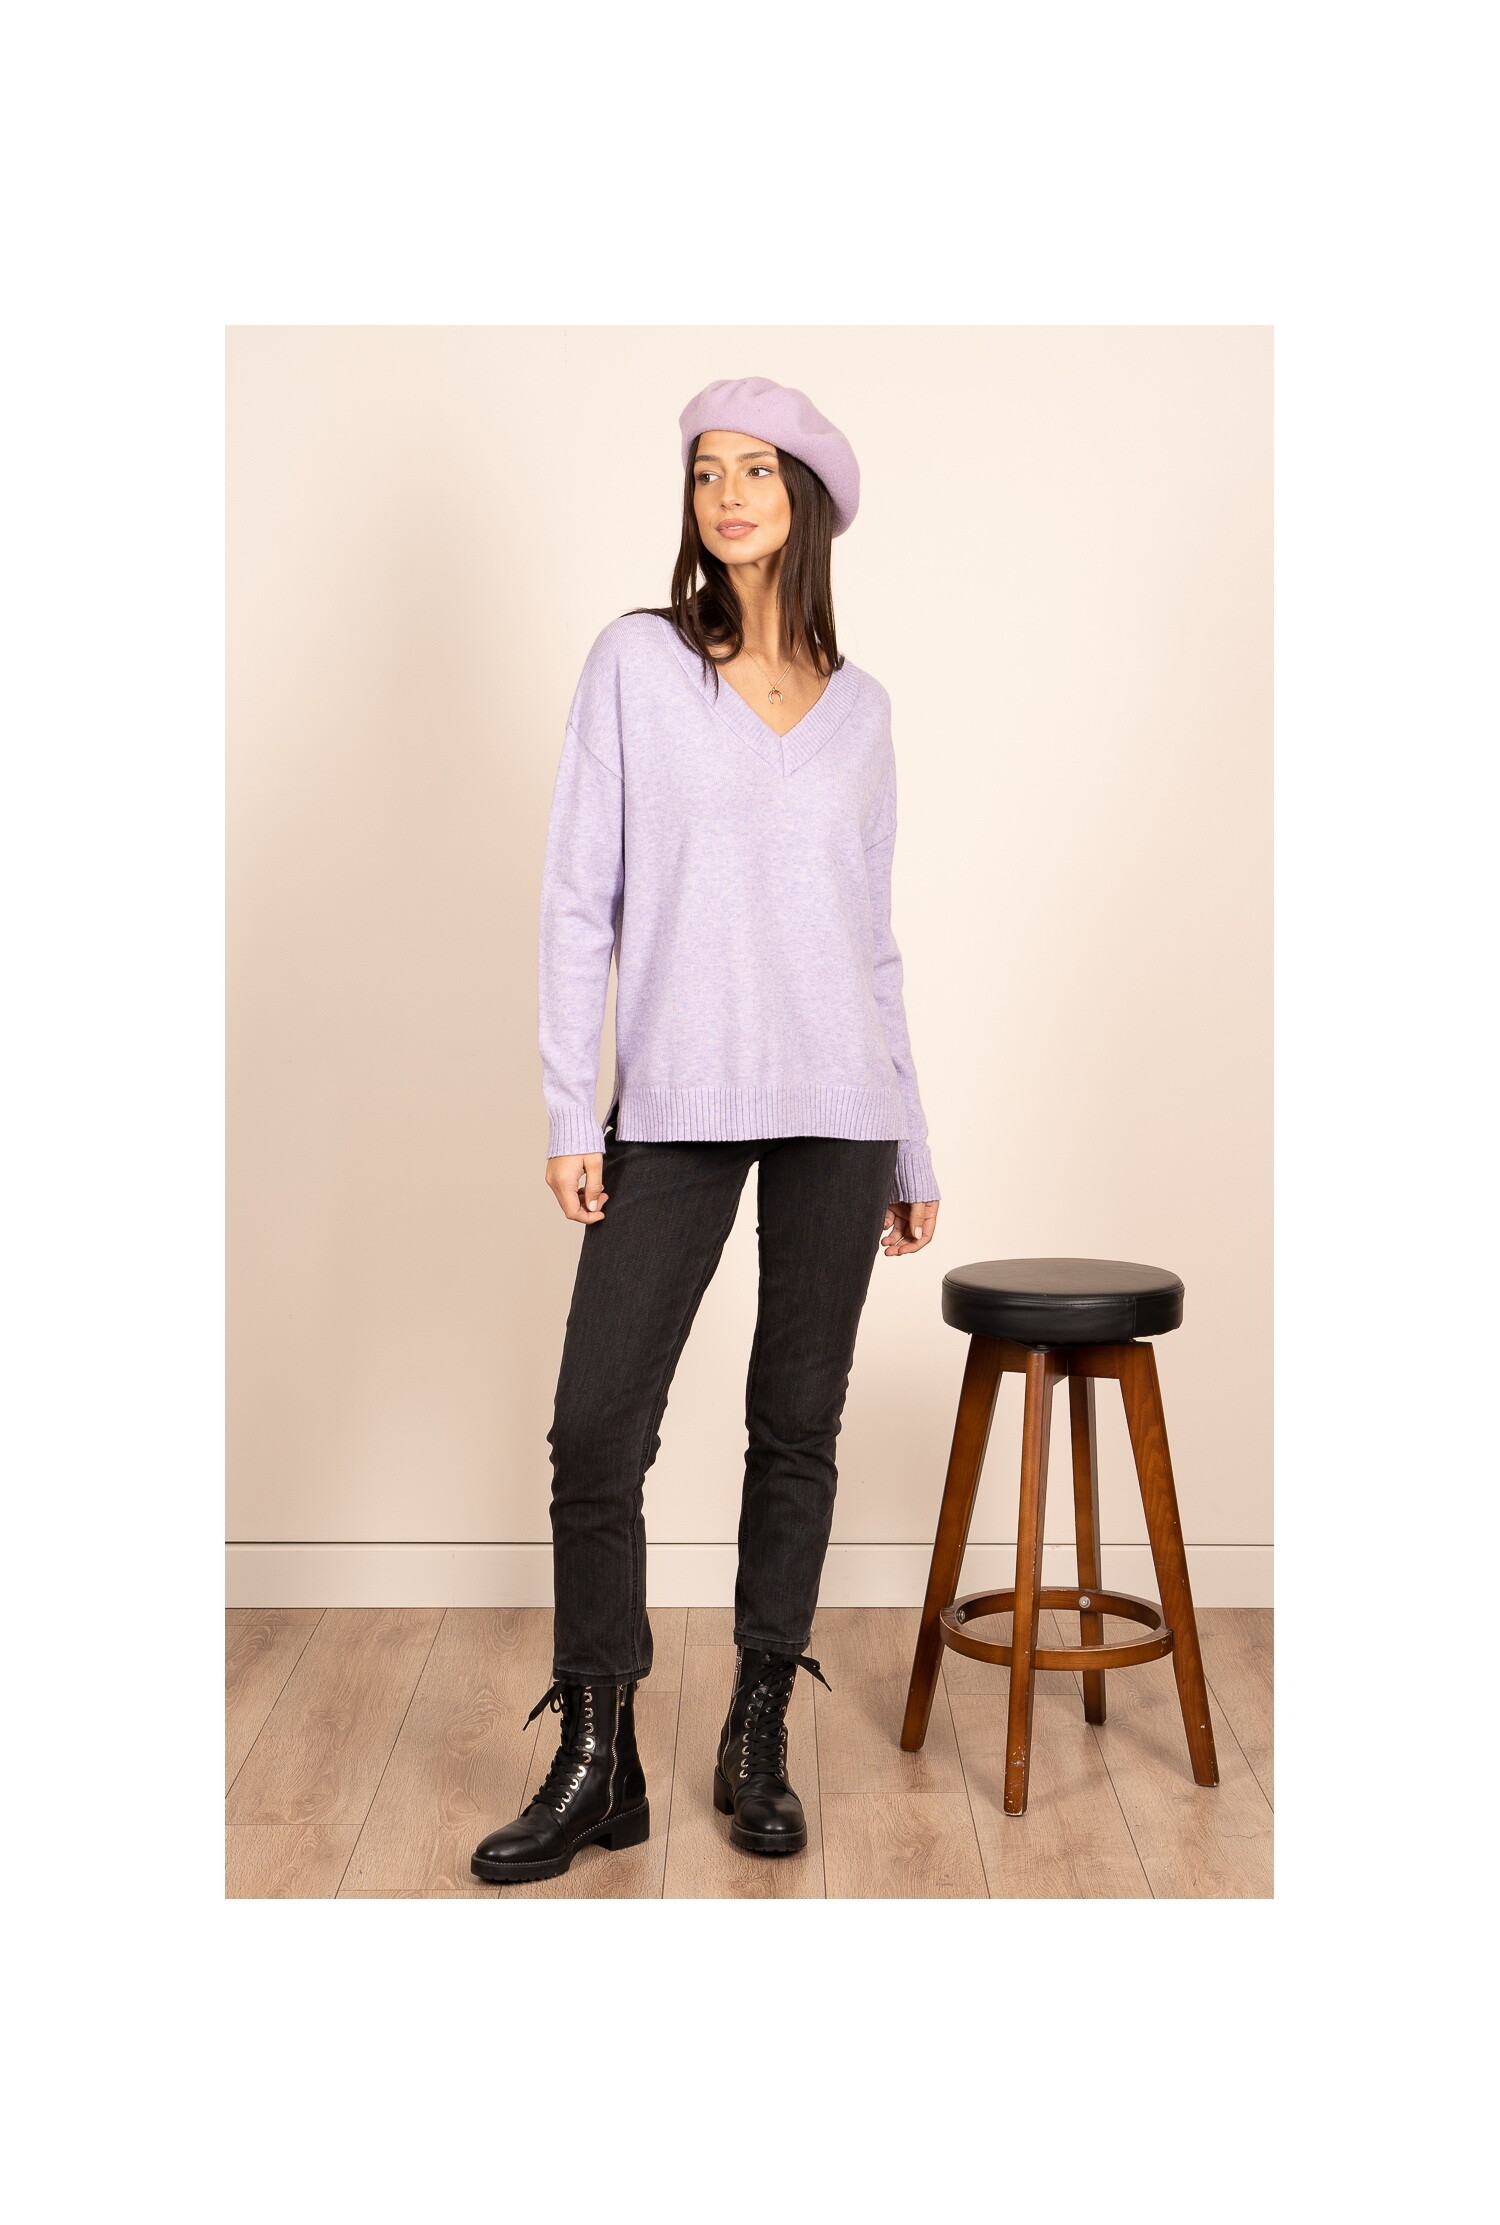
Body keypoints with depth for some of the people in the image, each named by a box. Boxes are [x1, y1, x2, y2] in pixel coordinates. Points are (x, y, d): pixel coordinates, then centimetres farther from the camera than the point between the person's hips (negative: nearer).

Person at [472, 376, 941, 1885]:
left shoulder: (859, 704, 12)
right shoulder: (637, 662, 4)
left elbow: (873, 933, 14)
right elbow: (579, 894, 0)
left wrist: (913, 1150, 13)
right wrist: (571, 1108, -7)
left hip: (836, 1103, 2)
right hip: (676, 1105, -2)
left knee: (797, 1424, 7)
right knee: (597, 1426, -4)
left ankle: (757, 1743, 20)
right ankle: (597, 1764, 11)